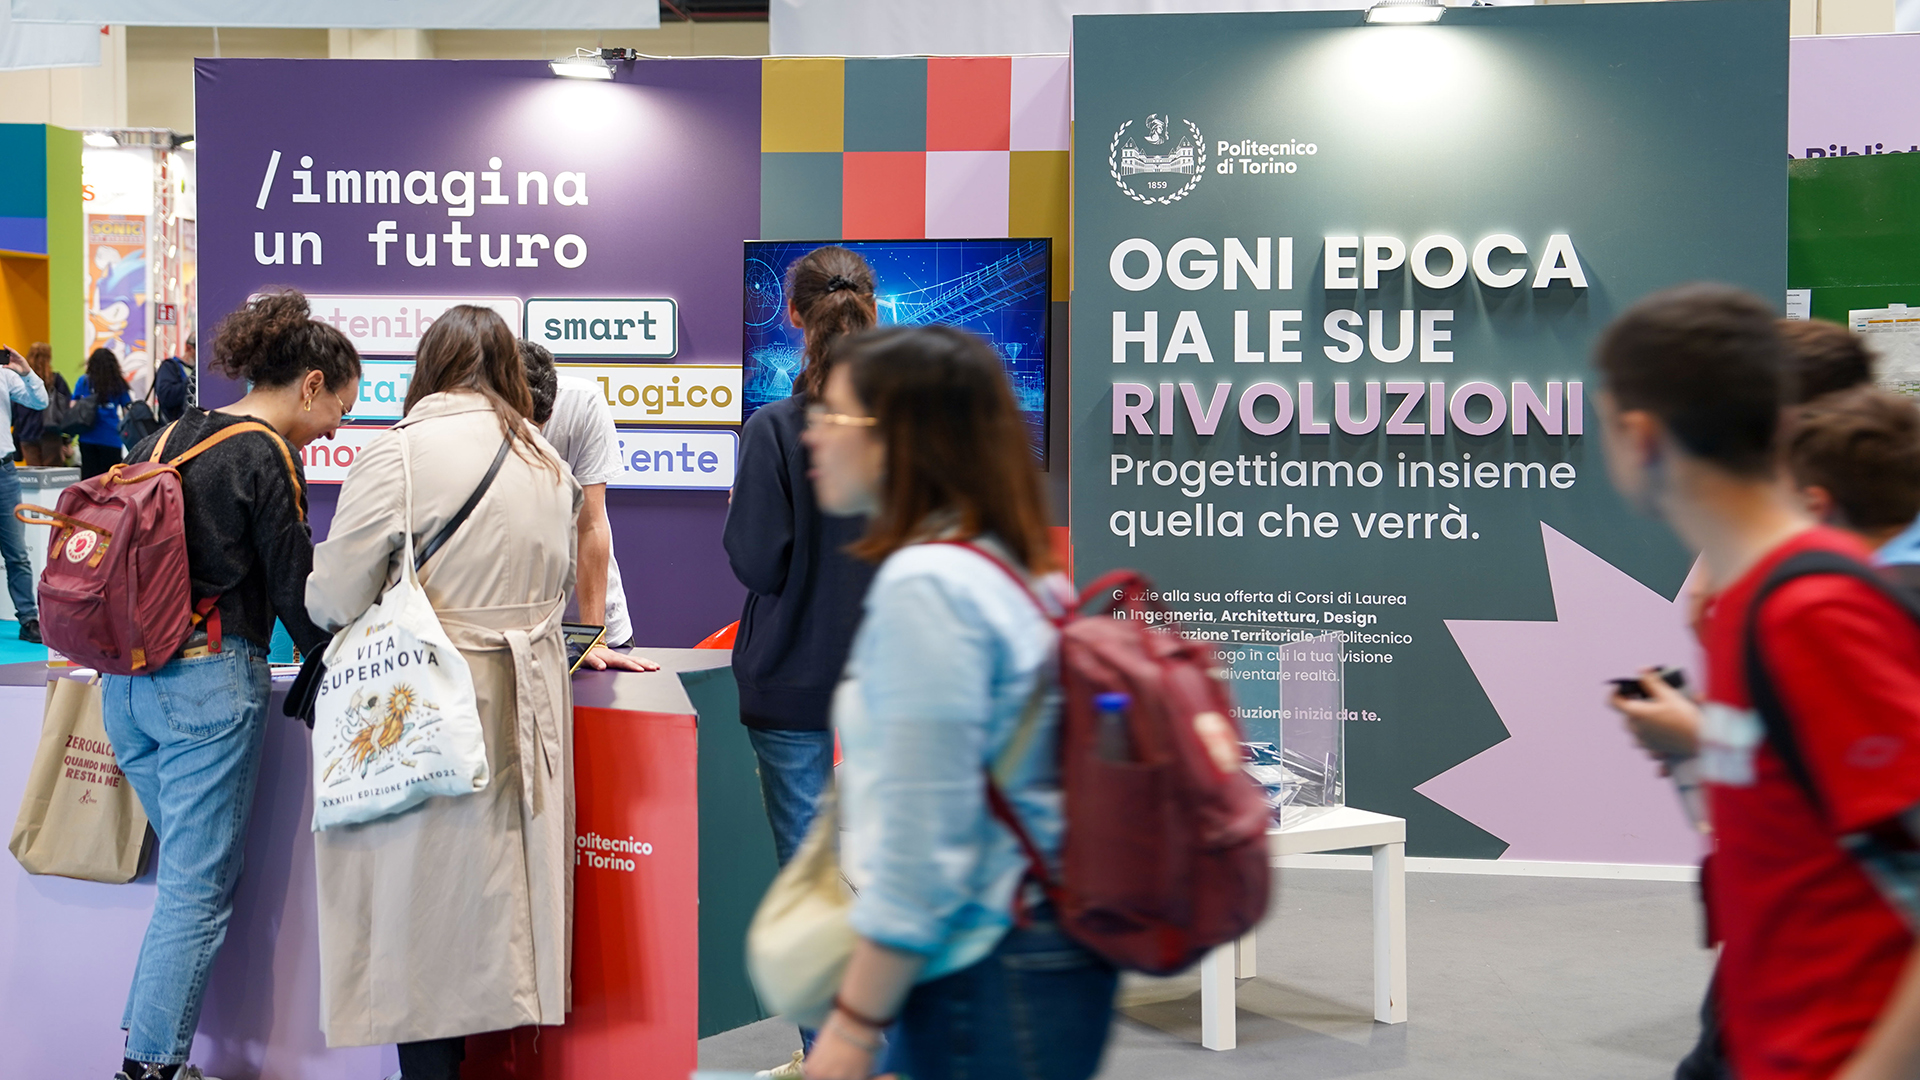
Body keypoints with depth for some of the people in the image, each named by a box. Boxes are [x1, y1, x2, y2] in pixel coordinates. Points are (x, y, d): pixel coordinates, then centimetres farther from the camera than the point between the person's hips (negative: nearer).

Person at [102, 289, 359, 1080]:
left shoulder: (164, 440, 14)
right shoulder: (267, 459, -9)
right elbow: (295, 591, -8)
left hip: (127, 679, 8)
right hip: (210, 684, -8)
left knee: (187, 864, 17)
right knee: (200, 885, -1)